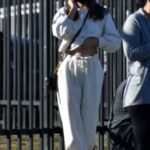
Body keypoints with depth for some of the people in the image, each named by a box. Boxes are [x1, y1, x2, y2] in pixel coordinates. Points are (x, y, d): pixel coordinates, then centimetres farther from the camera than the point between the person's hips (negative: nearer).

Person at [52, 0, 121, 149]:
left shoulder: (102, 14, 10)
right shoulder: (64, 12, 11)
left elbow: (116, 41, 4)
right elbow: (61, 31, -10)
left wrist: (95, 40, -11)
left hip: (92, 69, 1)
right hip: (69, 68, -1)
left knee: (89, 119, 2)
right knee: (72, 119, -8)